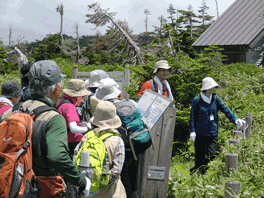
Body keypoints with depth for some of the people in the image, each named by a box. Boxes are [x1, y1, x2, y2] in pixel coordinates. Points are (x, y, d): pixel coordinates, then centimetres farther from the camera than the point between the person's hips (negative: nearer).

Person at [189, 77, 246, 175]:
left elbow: (225, 109, 2)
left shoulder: (215, 98, 6)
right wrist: (192, 131, -11)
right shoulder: (197, 100, -4)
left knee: (210, 156, 0)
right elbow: (192, 117, -1)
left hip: (213, 134, 3)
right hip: (200, 134, -3)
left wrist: (235, 120, -12)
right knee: (199, 158, 1)